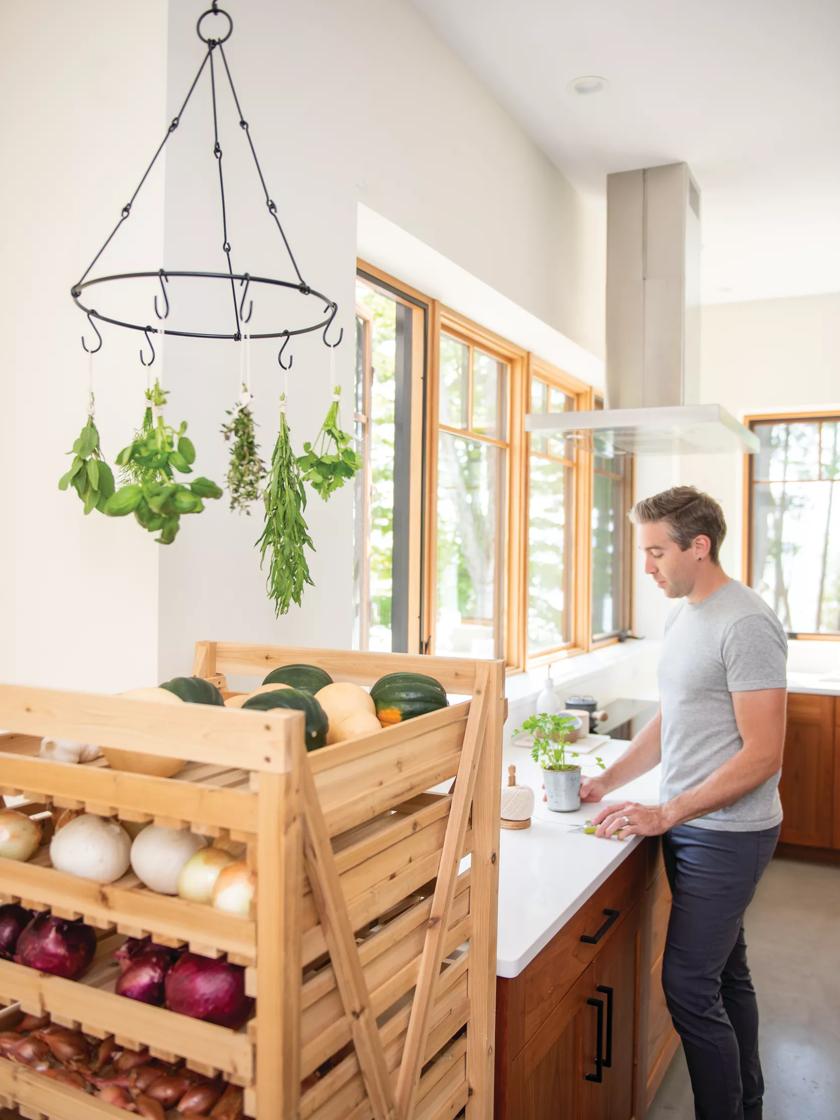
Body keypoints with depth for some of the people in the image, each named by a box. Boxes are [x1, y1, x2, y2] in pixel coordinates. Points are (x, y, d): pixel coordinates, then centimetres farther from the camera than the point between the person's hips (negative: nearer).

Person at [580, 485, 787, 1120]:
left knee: (689, 986, -4)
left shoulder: (745, 625, -19)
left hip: (727, 835, -9)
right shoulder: (685, 615, 9)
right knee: (726, 974, 20)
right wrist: (606, 784, 7)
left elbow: (762, 755, -21)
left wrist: (666, 814, -21)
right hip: (688, 826, 9)